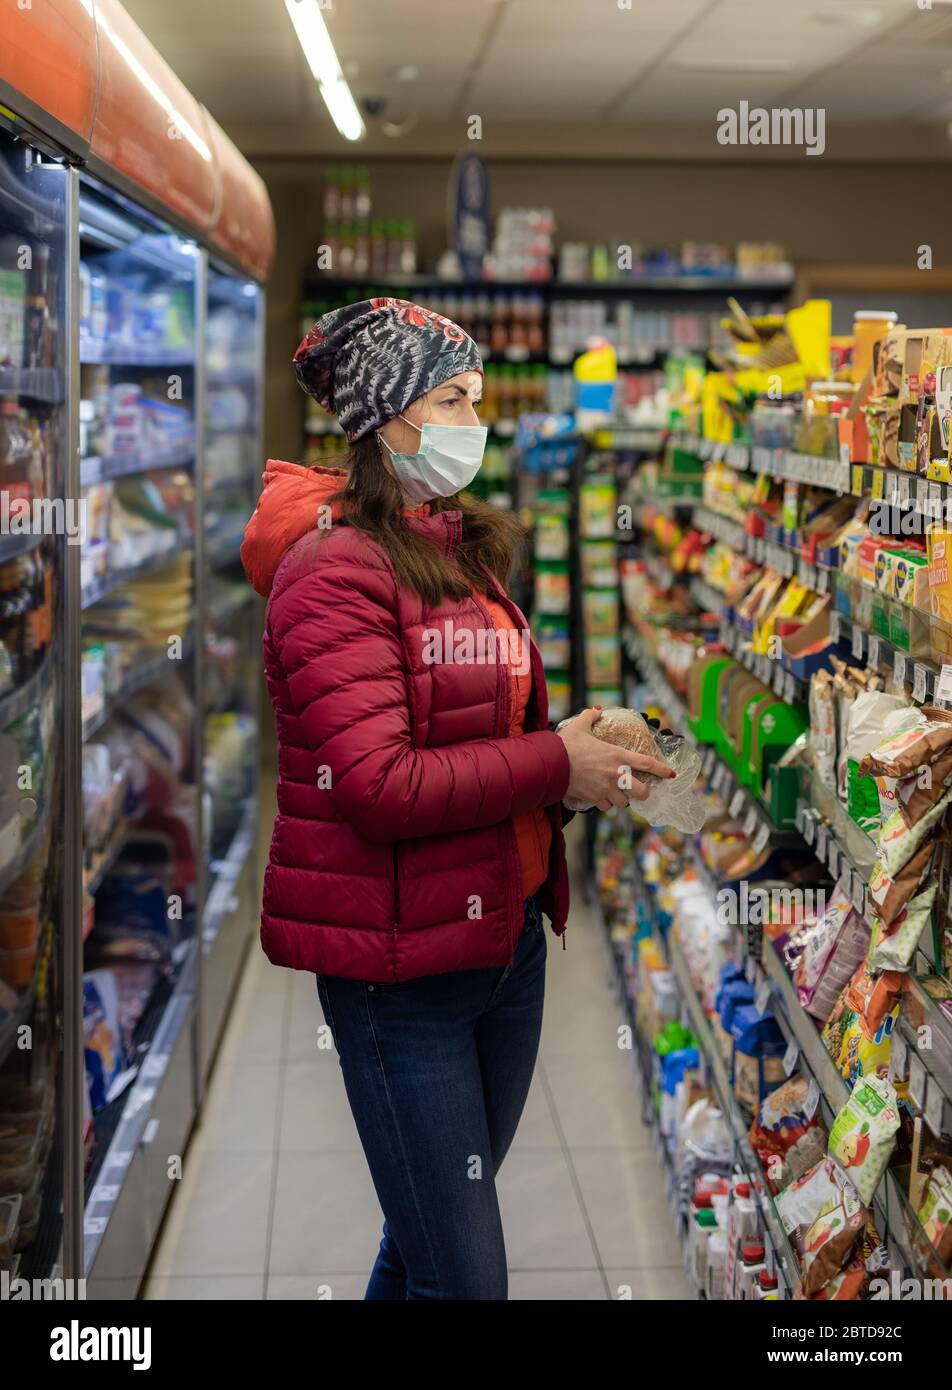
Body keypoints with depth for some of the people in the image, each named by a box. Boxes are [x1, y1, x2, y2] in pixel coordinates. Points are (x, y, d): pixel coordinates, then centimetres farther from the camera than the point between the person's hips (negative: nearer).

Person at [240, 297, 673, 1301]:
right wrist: (554, 766, -18)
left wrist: (593, 752, 2)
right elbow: (380, 785, -24)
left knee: (435, 1234, 21)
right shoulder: (337, 569, -16)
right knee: (463, 1274, -2)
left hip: (508, 931, 8)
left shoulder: (462, 550, 12)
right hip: (401, 961, -8)